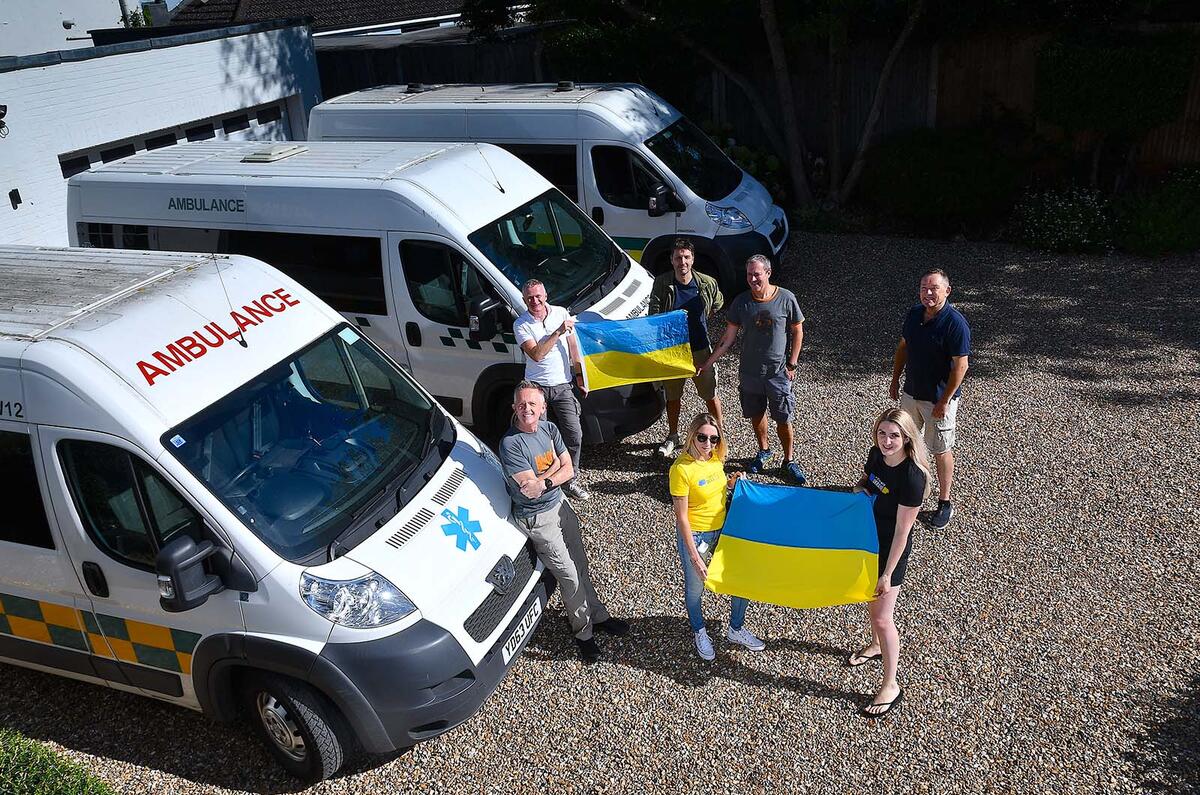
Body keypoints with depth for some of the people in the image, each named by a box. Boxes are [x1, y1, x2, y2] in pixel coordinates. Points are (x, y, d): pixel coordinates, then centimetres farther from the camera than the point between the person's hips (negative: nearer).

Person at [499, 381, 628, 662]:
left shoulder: (549, 428, -3)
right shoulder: (510, 444, -24)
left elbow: (568, 470, -6)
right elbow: (530, 489, -27)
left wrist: (544, 482, -22)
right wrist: (555, 467, -16)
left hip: (559, 504, 6)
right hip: (536, 518, -6)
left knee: (580, 564, 17)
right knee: (569, 575, 1)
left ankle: (598, 616, 35)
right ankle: (584, 633, 19)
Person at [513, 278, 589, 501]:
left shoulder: (561, 313, 3)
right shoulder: (521, 324, -6)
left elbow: (573, 346, 12)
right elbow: (536, 354, -19)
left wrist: (579, 374, 10)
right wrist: (558, 332, -23)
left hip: (563, 385, 2)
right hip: (536, 386, -2)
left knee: (574, 435, -5)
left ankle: (569, 480, 9)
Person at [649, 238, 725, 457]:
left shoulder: (707, 283, -10)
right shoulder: (662, 284, -11)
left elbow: (717, 305, 12)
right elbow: (654, 316, -8)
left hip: (700, 349, 0)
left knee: (711, 394, 9)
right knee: (672, 396, 16)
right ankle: (673, 436, 34)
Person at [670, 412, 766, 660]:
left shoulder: (716, 458, -5)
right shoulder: (681, 469, -24)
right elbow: (681, 517, -20)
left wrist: (731, 484, -4)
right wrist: (694, 556, -20)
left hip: (723, 529, 6)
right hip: (694, 535, -6)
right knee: (695, 588, 14)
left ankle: (736, 630, 36)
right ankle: (699, 633, 42)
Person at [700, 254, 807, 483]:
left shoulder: (786, 298, -10)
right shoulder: (741, 302, -5)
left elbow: (797, 331, -1)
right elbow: (729, 337, 1)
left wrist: (792, 364, -5)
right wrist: (708, 363, -3)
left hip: (778, 372, -2)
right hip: (750, 371, 3)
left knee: (783, 419, 3)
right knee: (756, 415, 16)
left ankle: (788, 461, 21)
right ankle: (764, 450, 41)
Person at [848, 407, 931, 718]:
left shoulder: (912, 477, -30)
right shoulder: (876, 453, -9)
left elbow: (902, 531, -24)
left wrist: (887, 574, -20)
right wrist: (859, 489, -10)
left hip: (891, 550, -7)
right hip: (867, 540, 7)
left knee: (882, 618, 0)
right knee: (871, 600, 26)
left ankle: (891, 686, 15)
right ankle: (876, 645, 52)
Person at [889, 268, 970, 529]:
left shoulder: (955, 323, -22)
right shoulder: (914, 313, -1)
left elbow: (960, 365, -20)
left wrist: (945, 401, -19)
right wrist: (895, 381, 11)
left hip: (939, 399, -6)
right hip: (911, 392, 7)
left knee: (941, 451, 6)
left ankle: (945, 503, 20)